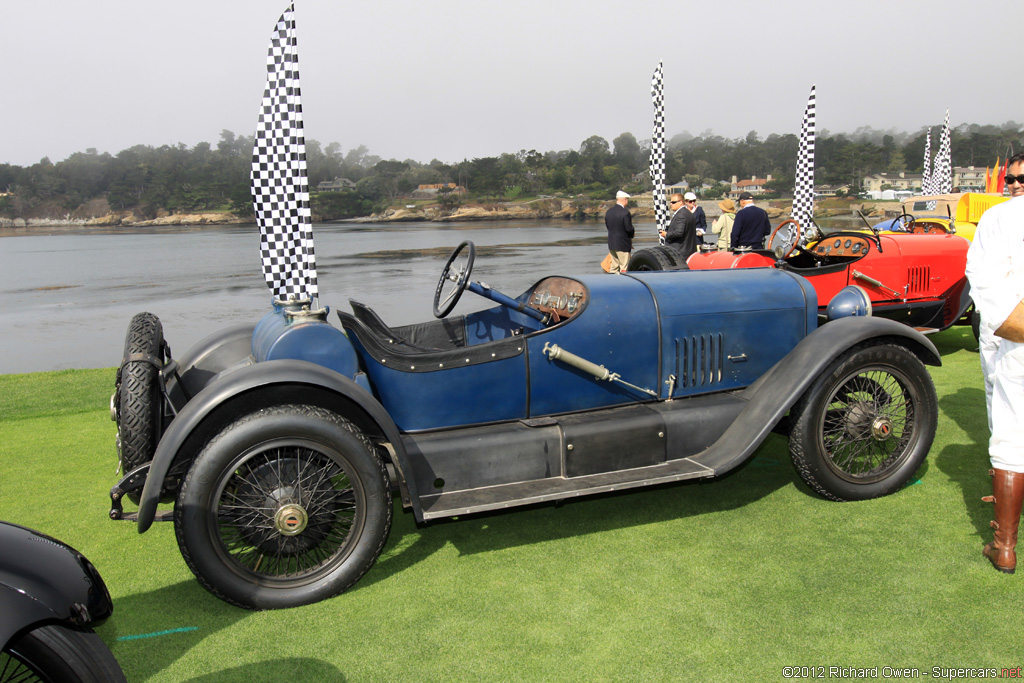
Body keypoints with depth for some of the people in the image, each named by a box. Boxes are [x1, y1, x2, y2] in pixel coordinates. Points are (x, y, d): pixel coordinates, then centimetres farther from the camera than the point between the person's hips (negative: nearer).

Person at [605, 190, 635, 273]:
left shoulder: (609, 212, 5)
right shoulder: (625, 212, -17)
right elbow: (629, 228, -16)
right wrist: (631, 236, 3)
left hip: (611, 244, 7)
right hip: (623, 244, -7)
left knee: (614, 267, 14)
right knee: (624, 267, -1)